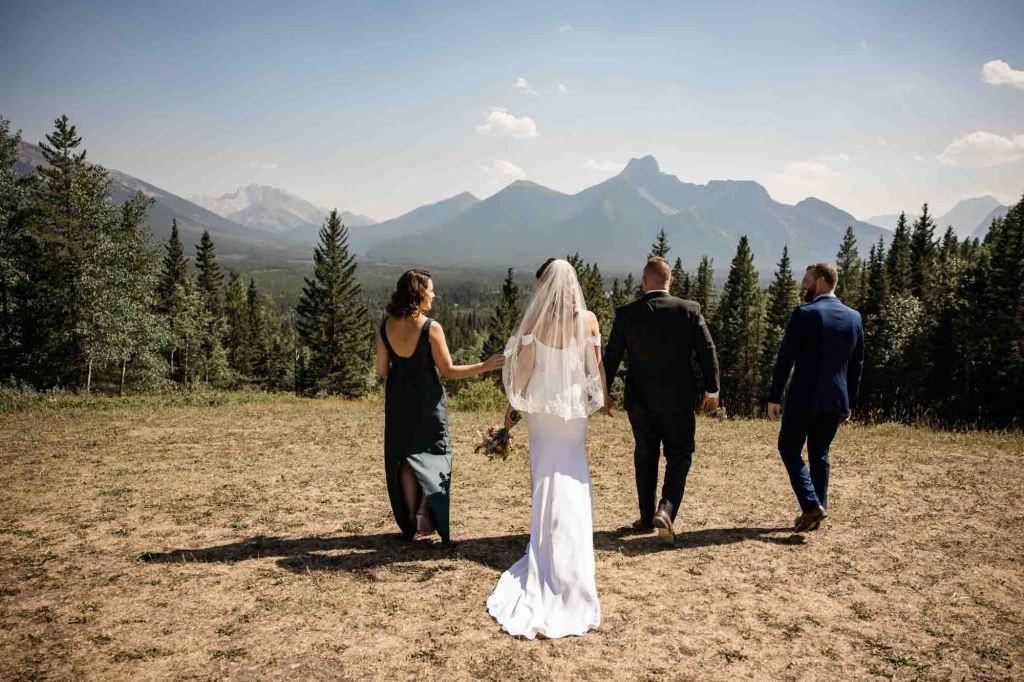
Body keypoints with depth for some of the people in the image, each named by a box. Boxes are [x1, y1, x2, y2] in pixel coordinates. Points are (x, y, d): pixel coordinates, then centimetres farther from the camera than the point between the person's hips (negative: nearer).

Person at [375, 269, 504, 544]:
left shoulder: (385, 326, -2)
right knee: (434, 452, 13)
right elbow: (448, 370, -13)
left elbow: (381, 371, 3)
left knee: (404, 457, 14)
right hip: (427, 398, -4)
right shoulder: (431, 328, -16)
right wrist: (484, 366, -9)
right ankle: (426, 511, 0)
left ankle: (410, 520, 20)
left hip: (398, 399, 5)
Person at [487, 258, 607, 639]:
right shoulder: (588, 319, -6)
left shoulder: (536, 321, -9)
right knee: (573, 485, 10)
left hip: (540, 407, 0)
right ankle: (568, 565, 14)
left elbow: (523, 369, -7)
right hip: (574, 408, 0)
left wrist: (513, 405, 3)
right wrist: (602, 398, 13)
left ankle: (544, 559, 19)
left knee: (546, 480, 11)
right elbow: (597, 365, -1)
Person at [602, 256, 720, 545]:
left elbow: (611, 356, 0)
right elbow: (707, 350, -5)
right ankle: (666, 510, -9)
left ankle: (647, 517, 24)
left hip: (639, 399, 2)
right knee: (679, 456, 10)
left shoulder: (626, 313, -5)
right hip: (678, 399, -1)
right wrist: (712, 389, 3)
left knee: (645, 457, 16)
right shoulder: (689, 310, -6)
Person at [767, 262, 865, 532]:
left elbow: (785, 358, -14)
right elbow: (857, 365, 11)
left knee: (789, 448, 7)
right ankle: (817, 511, 19)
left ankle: (811, 505, -6)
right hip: (835, 400, 6)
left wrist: (774, 397, -9)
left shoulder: (804, 313, -12)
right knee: (820, 453, 16)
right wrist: (850, 403, 17)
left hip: (804, 398, -6)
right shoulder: (854, 317, 6)